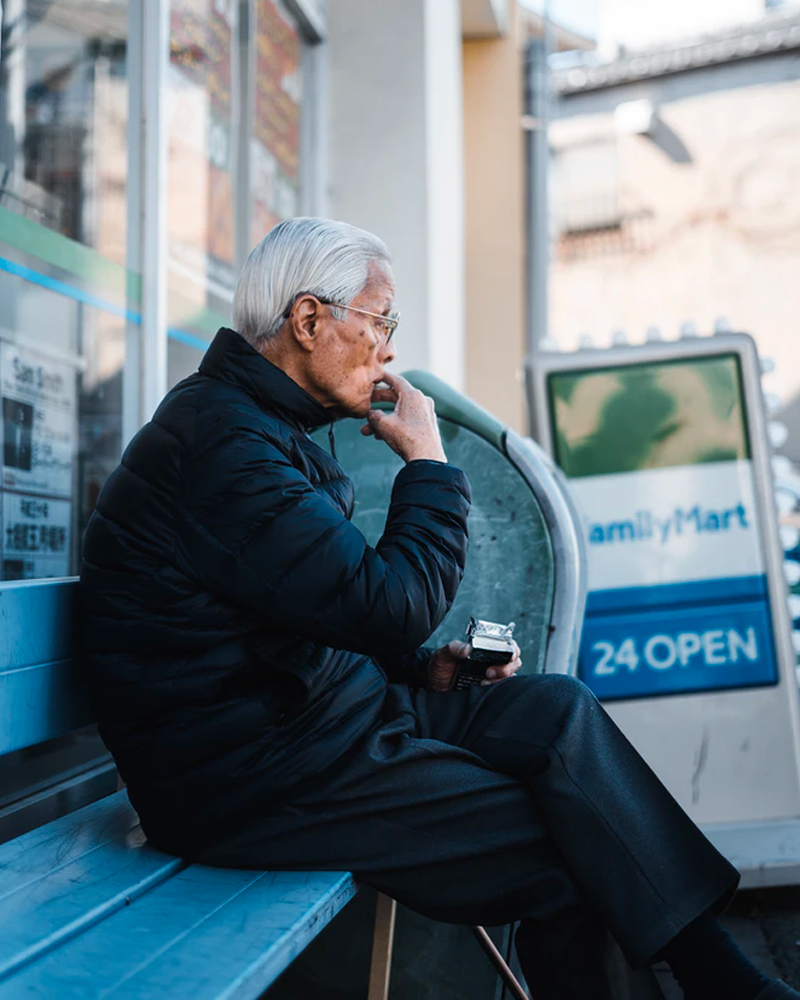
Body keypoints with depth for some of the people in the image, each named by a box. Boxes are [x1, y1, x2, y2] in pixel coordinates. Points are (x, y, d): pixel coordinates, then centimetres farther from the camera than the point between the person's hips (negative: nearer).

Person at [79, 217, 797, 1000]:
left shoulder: (253, 423, 14)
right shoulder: (221, 441, -21)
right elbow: (393, 606, -24)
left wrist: (424, 668, 6)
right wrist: (426, 459, -11)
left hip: (311, 707, 9)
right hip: (249, 778, -9)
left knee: (555, 709, -2)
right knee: (562, 851, -10)